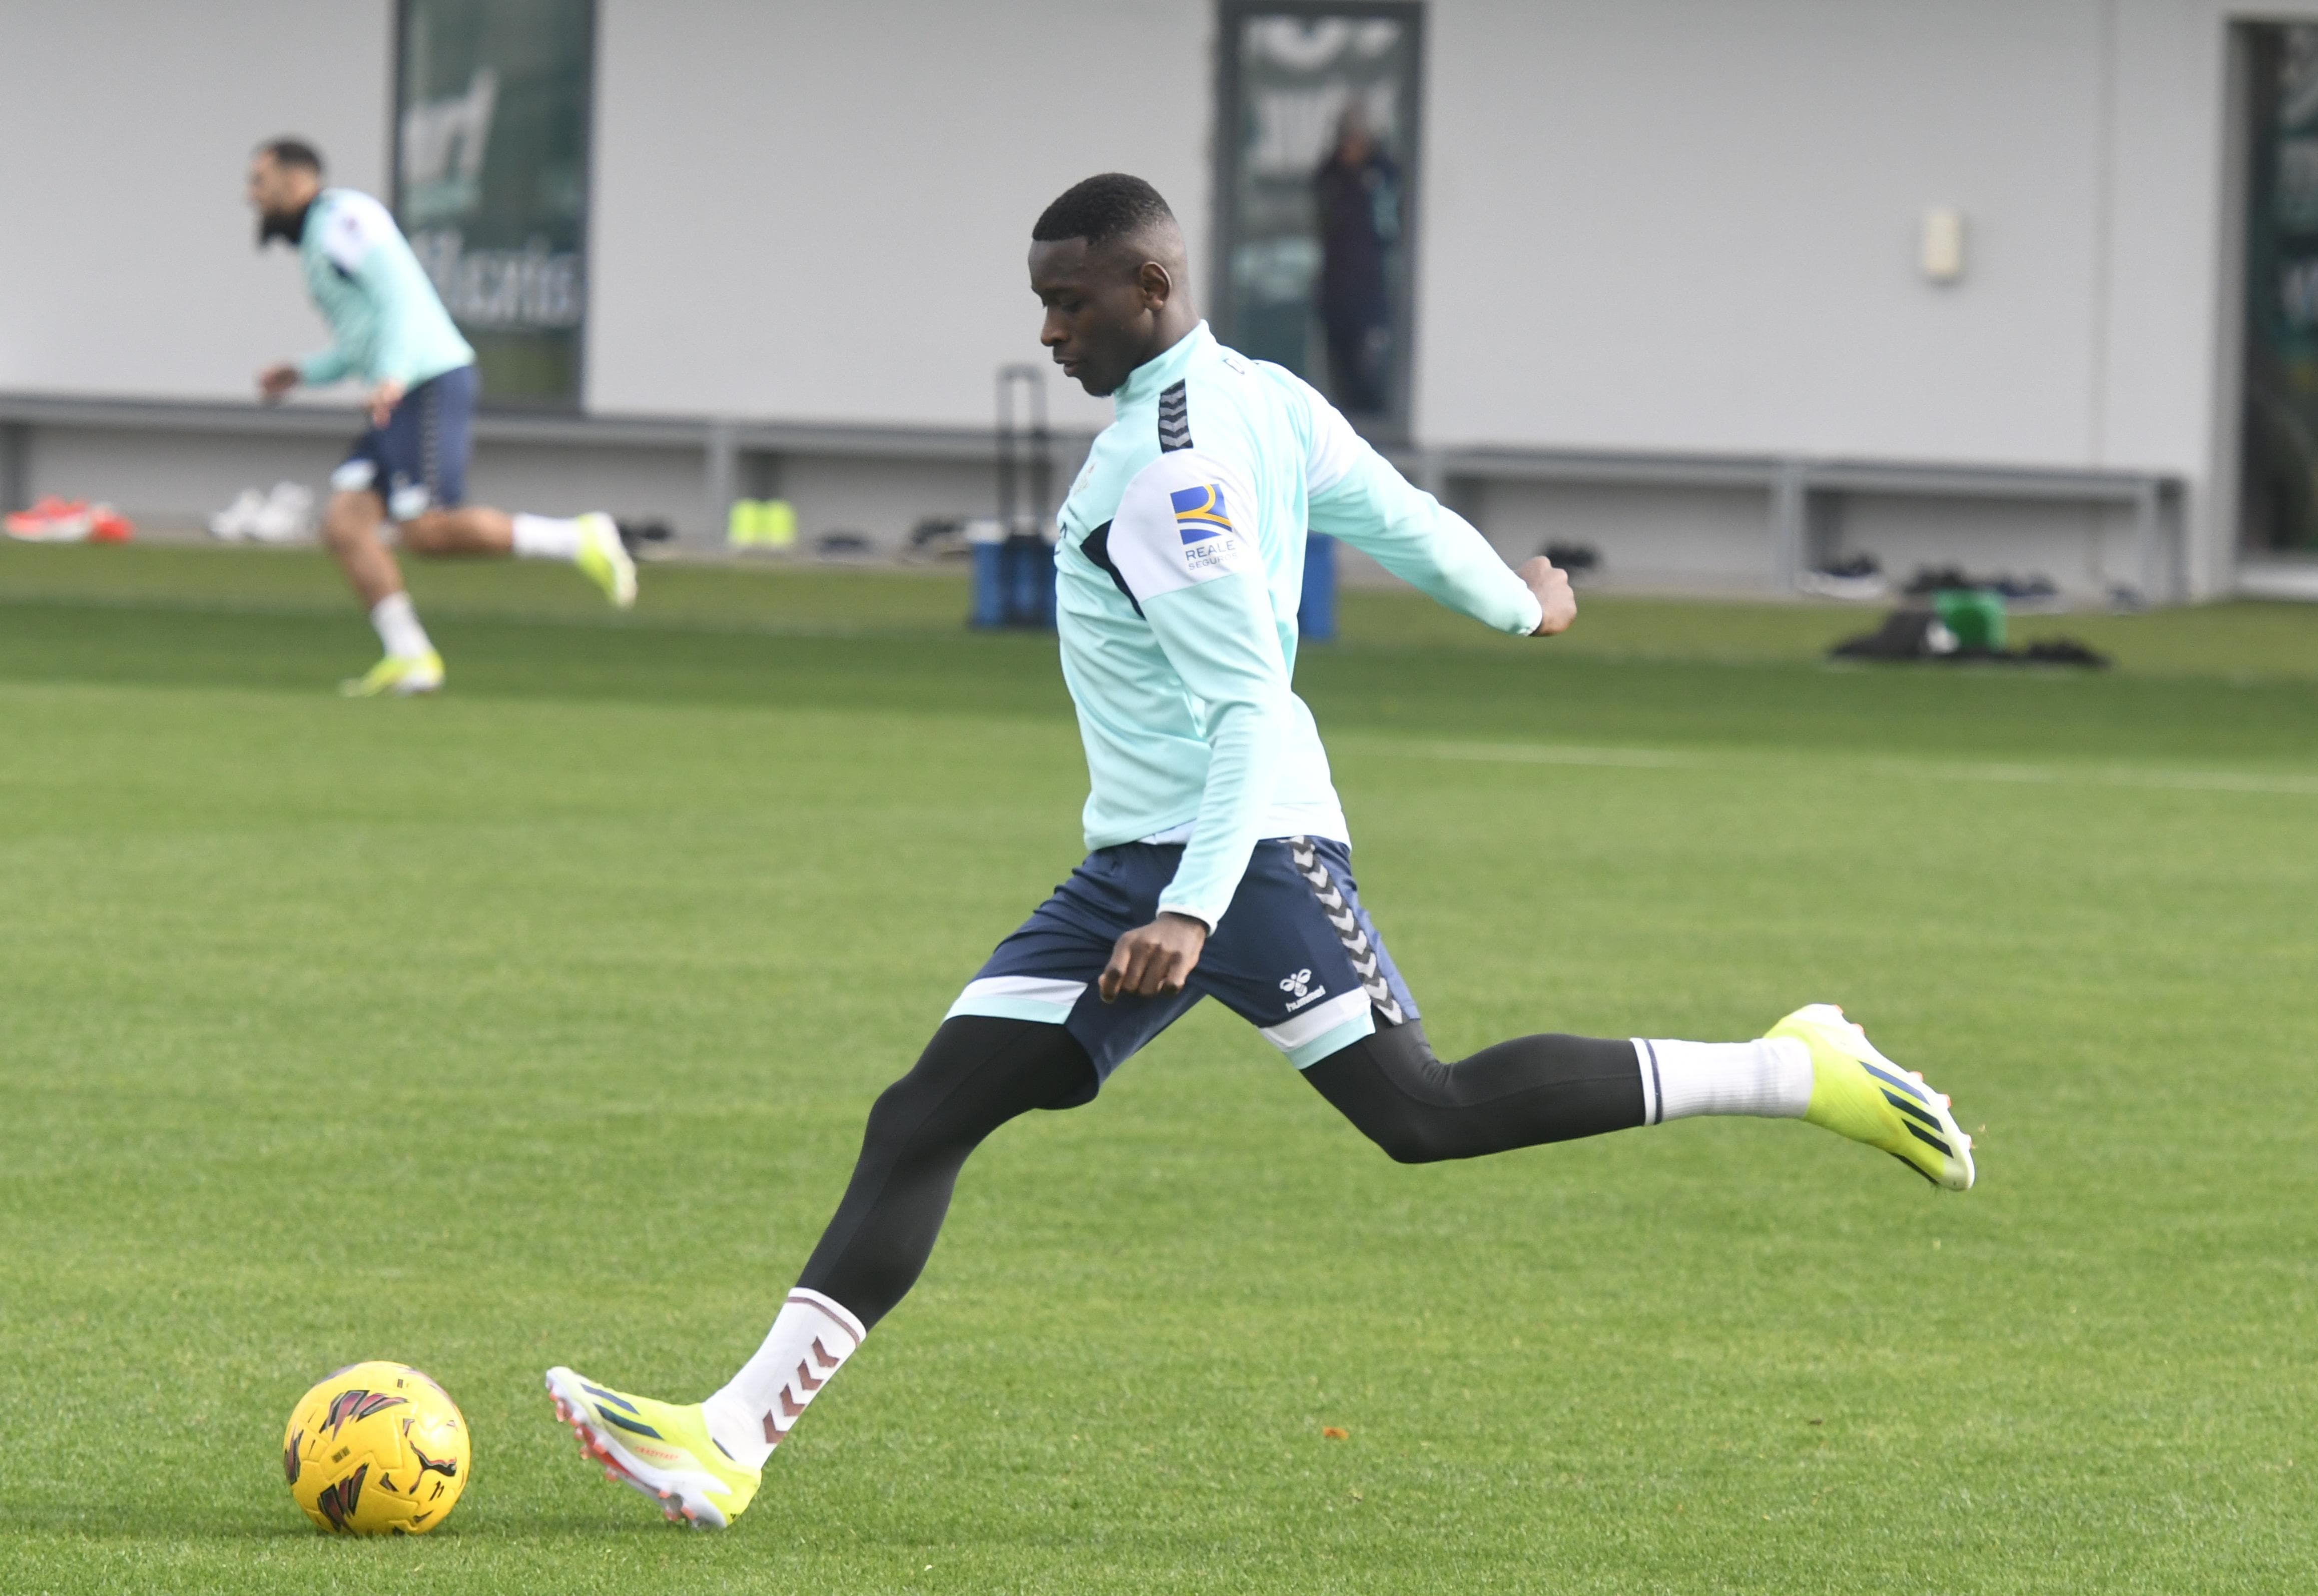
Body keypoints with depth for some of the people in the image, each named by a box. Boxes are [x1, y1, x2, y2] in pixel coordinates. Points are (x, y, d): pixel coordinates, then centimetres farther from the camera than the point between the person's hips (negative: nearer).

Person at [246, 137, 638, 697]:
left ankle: (580, 541, -8)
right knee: (344, 525, -4)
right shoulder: (321, 243, 25)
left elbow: (401, 294, -17)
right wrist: (303, 374, 21)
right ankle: (409, 658, -9)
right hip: (404, 401, 10)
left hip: (430, 386, -10)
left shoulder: (343, 216, -5)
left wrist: (392, 377, -30)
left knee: (426, 533, -17)